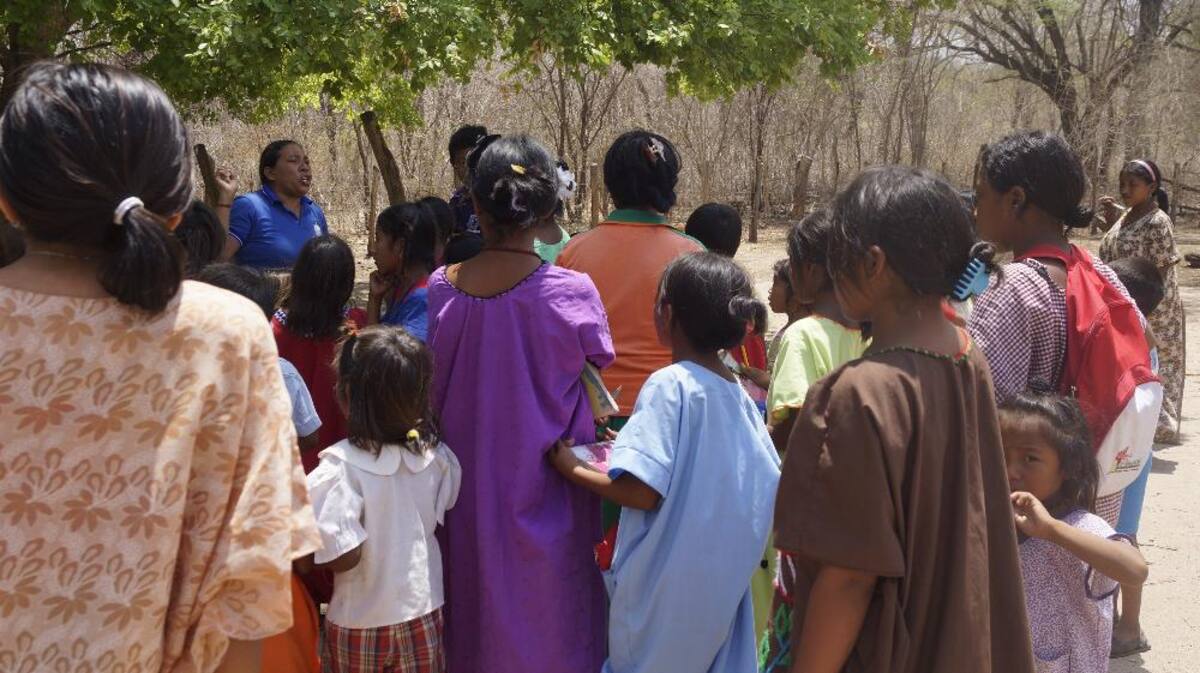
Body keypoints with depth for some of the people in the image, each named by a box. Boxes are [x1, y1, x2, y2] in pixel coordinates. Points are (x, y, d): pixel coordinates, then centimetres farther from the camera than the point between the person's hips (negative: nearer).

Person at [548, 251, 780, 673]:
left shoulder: (669, 385, -17)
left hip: (666, 586, -7)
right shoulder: (739, 394, 4)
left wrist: (573, 469, -8)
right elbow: (766, 485, 9)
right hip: (723, 582, 7)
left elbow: (642, 491, -23)